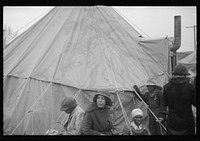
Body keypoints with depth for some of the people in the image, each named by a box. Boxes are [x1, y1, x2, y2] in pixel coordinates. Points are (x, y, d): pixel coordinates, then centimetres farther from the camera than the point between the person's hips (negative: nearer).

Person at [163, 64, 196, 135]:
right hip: (187, 122, -1)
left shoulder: (167, 87, -6)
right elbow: (195, 102, -3)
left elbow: (165, 103, 1)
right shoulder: (189, 87, -10)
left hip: (172, 123, 1)